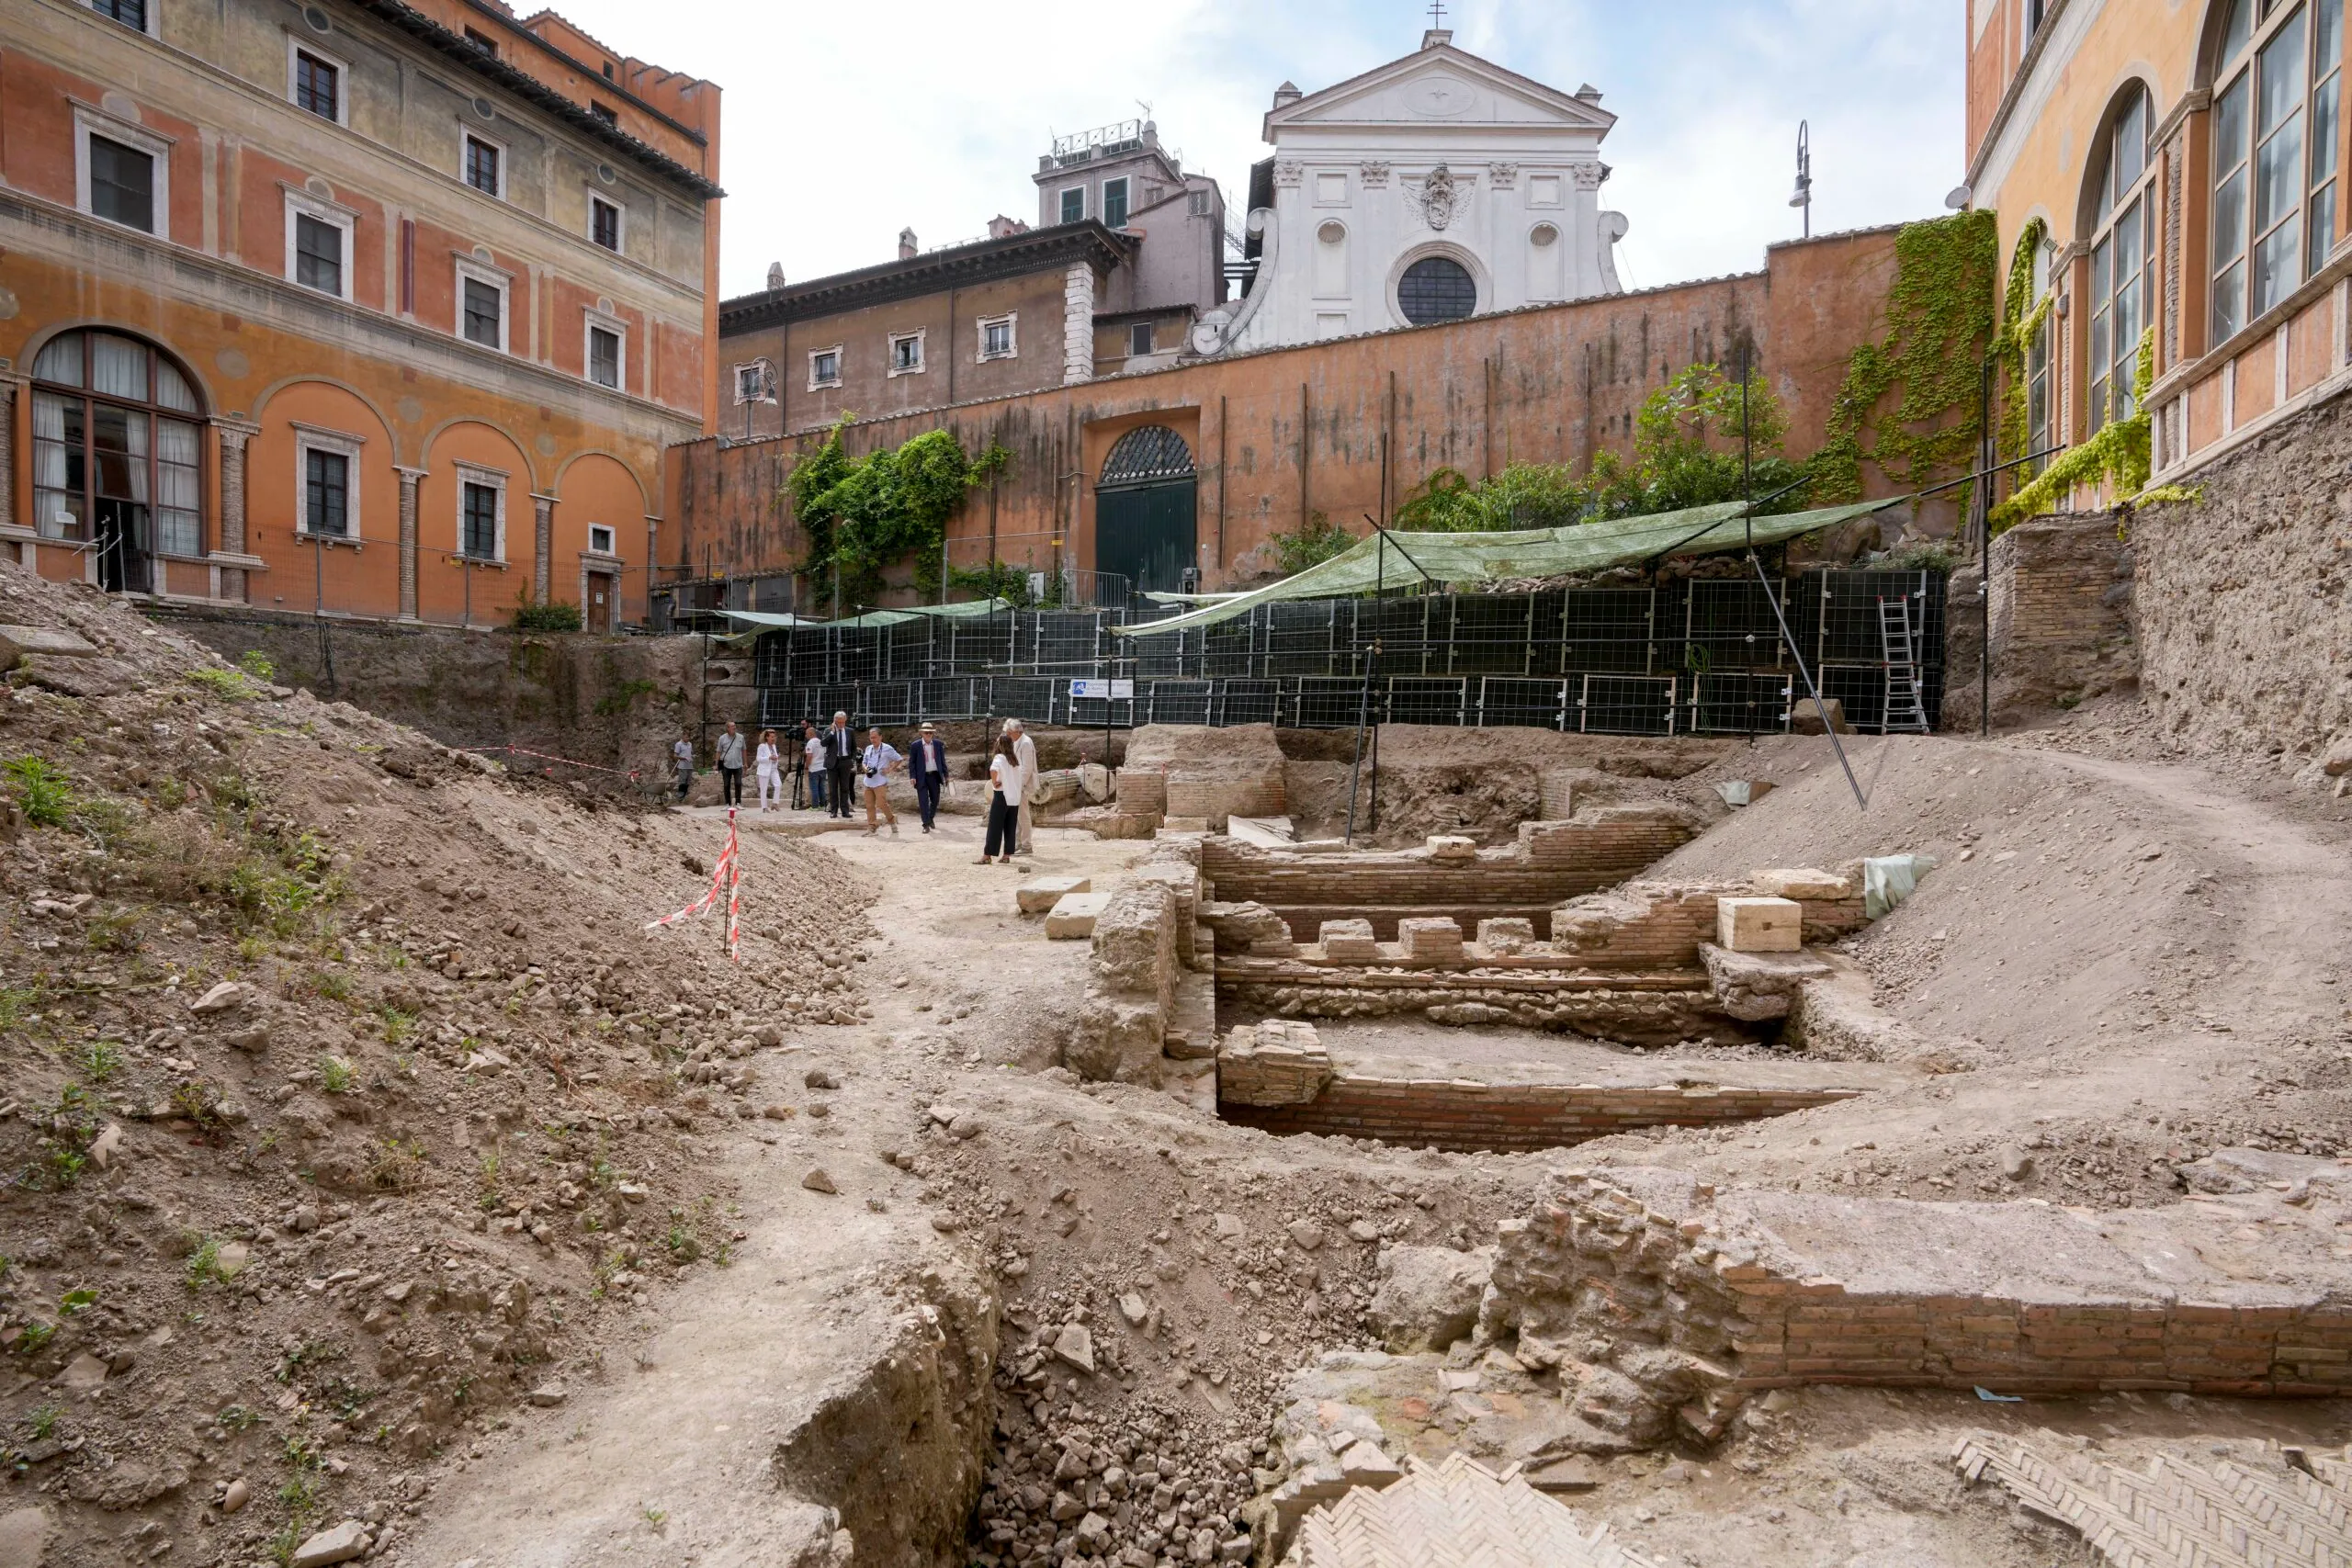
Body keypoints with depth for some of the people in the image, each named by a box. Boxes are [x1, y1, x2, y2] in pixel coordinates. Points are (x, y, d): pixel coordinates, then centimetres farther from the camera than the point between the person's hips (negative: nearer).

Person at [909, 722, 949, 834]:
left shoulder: (938, 744, 5)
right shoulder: (916, 745, -3)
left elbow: (942, 760, 10)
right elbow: (911, 762, -1)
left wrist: (946, 775, 8)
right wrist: (913, 776, -10)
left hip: (934, 775, 3)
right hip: (922, 777, -3)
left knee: (935, 799, 11)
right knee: (923, 801, -5)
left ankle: (931, 818, 35)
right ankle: (926, 825, -1)